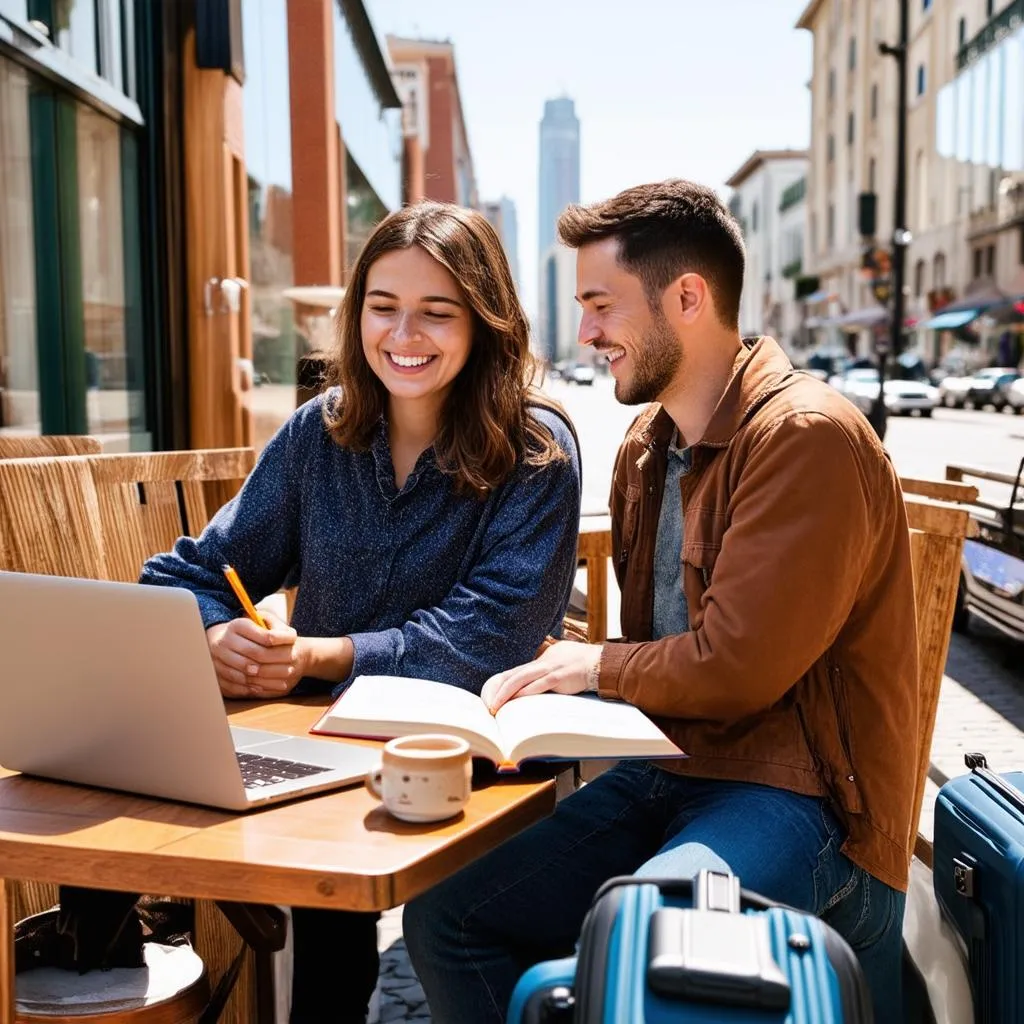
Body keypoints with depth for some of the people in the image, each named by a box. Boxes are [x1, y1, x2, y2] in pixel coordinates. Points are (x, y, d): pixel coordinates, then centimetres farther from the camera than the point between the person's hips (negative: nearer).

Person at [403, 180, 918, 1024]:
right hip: (668, 773, 8)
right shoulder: (647, 443, 14)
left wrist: (596, 665, -5)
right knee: (442, 916, -2)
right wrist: (550, 682, 3)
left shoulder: (807, 437, -15)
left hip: (800, 794, -8)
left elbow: (737, 667, -20)